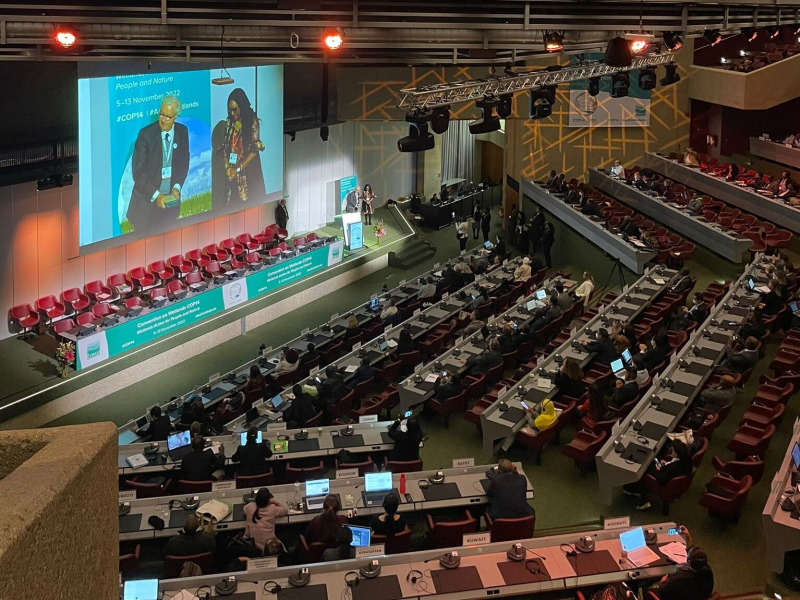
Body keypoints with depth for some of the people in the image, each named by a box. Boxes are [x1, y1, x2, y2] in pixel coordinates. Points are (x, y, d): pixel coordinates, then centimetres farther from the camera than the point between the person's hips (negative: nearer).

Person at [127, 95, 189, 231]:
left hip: (170, 199, 3)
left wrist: (177, 187, -5)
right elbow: (138, 172, -12)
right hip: (147, 198, -3)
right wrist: (155, 195, -18)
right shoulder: (146, 134, -13)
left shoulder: (182, 131, -2)